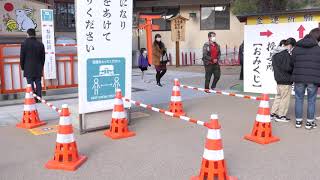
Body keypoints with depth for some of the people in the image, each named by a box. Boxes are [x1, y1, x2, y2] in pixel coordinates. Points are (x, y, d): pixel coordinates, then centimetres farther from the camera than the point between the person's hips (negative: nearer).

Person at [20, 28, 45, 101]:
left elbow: (22, 57, -2)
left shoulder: (24, 44, -6)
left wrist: (23, 67, 10)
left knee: (31, 84, -1)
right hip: (38, 69, 3)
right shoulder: (40, 44, 5)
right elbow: (43, 57, 9)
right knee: (38, 84, 7)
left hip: (28, 69, -3)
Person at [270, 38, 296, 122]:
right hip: (286, 80, -9)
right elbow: (287, 68, -22)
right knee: (285, 98, 4)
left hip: (279, 78, 9)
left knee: (279, 96, 19)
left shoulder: (275, 53, 9)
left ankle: (273, 113, 24)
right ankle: (281, 116, 12)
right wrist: (294, 69, -4)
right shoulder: (286, 54, -20)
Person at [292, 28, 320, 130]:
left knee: (299, 100, 11)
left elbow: (293, 64, 7)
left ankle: (298, 121, 16)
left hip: (299, 79, 2)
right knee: (311, 101, 8)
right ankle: (309, 122, 14)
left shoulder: (296, 49, 6)